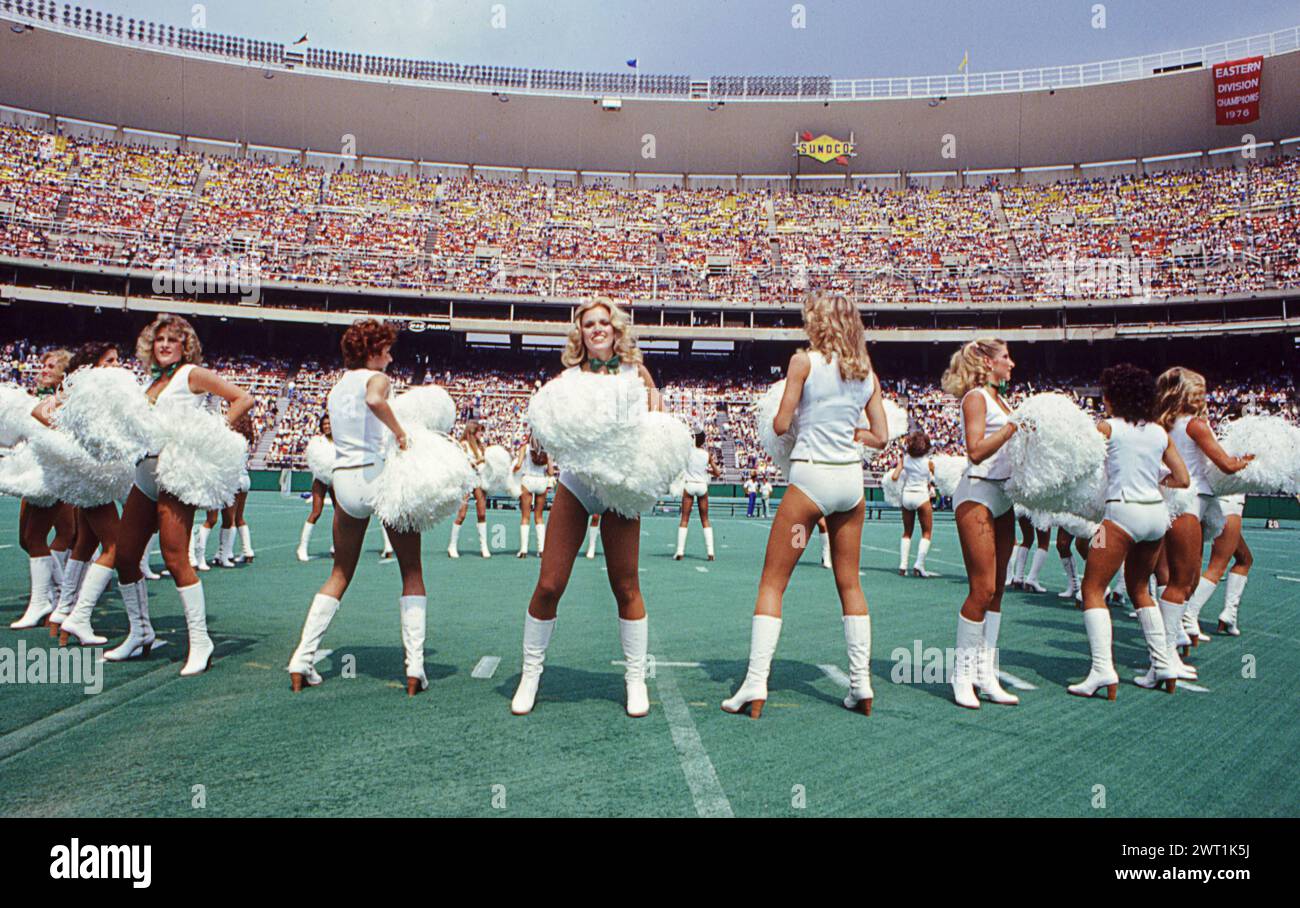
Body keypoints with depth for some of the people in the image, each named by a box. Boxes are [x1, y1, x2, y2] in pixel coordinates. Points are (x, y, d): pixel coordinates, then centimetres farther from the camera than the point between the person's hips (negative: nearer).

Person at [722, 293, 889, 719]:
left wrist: (790, 417, 15)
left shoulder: (804, 360, -6)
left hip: (811, 475, -5)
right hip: (851, 478, 5)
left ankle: (755, 685, -3)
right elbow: (880, 436, 9)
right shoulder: (867, 372, 9)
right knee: (849, 583, 15)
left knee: (772, 583, 1)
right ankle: (861, 684, 17)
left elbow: (781, 424, -6)